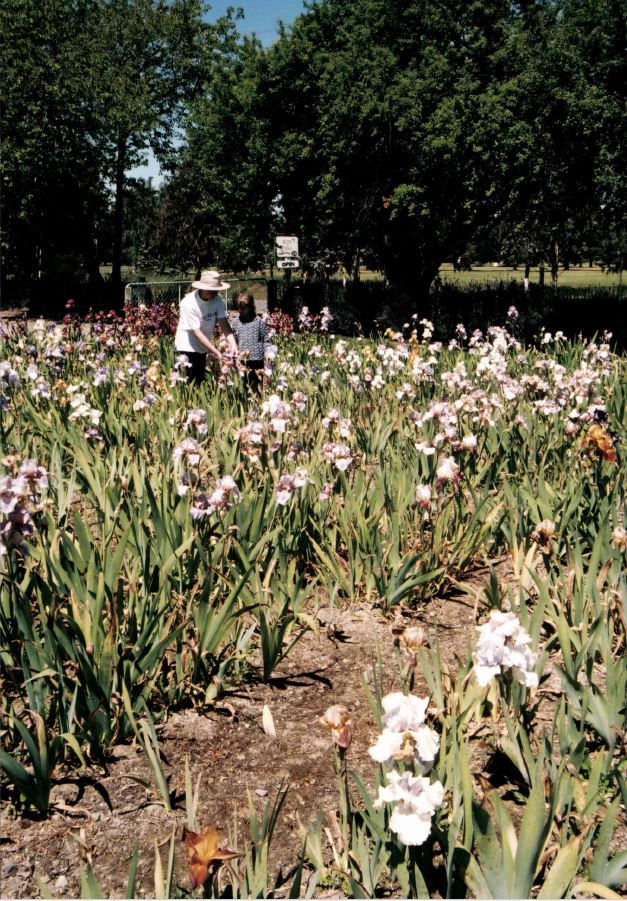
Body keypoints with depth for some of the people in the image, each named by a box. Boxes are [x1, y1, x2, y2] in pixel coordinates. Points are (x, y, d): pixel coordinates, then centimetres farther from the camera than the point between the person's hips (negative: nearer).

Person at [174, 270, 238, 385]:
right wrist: (216, 352, -30)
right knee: (190, 382, -8)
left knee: (200, 380, 13)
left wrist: (233, 344, -31)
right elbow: (197, 333, -26)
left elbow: (224, 324, -15)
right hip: (187, 346, -6)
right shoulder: (189, 303, -25)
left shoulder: (217, 300, -10)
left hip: (203, 346, 6)